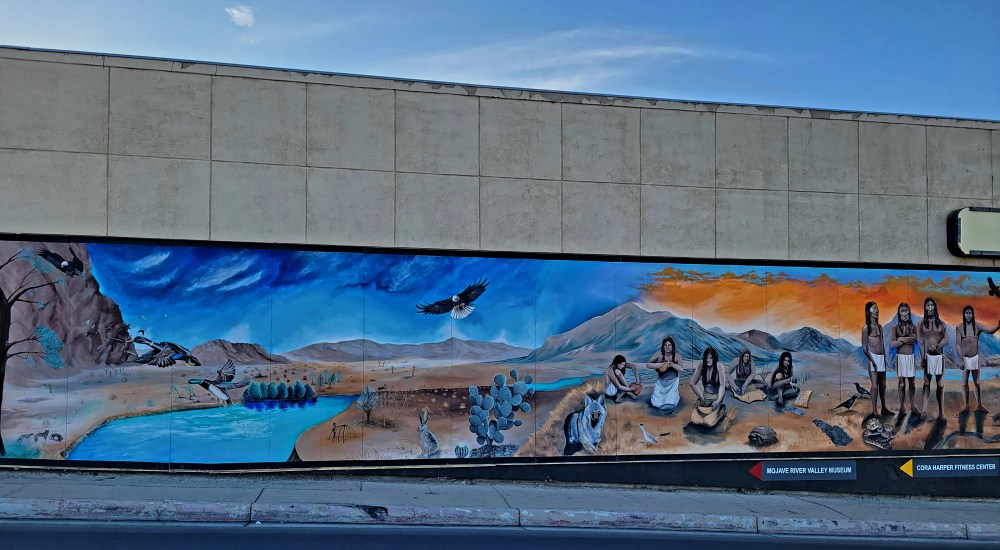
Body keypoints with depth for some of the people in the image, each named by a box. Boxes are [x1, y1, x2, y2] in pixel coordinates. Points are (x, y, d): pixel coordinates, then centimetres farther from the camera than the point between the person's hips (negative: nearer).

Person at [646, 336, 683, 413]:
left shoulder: (677, 357, -9)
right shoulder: (659, 355, -10)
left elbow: (681, 368, -19)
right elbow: (648, 365, -11)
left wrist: (672, 364, -35)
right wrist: (660, 365, -24)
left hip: (673, 382, -1)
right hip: (661, 382, 1)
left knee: (671, 402, -13)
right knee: (655, 402, -10)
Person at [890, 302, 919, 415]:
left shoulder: (913, 327, 6)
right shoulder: (895, 328, 0)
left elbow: (916, 340, -13)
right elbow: (892, 344, -11)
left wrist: (901, 339, -13)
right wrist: (908, 340, -11)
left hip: (911, 357, 2)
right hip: (900, 357, -2)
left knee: (912, 383, 3)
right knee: (902, 384, 1)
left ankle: (913, 407, 8)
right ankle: (901, 407, 6)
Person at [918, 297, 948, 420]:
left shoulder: (940, 323, 7)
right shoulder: (921, 323, 2)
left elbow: (946, 339, 3)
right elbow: (920, 341, -3)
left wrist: (938, 347, -17)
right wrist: (922, 357, -11)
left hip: (939, 355, 1)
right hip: (928, 355, -1)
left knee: (940, 384, 2)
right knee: (926, 382, -1)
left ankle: (941, 411, 6)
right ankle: (924, 410, -5)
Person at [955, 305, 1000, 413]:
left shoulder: (977, 326, -2)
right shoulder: (960, 327, -7)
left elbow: (990, 331, -19)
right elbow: (958, 345, -9)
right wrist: (960, 360, -13)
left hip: (975, 357, 2)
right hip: (965, 357, -2)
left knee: (977, 383, 9)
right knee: (964, 383, 5)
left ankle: (979, 405, 18)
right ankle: (965, 406, 12)